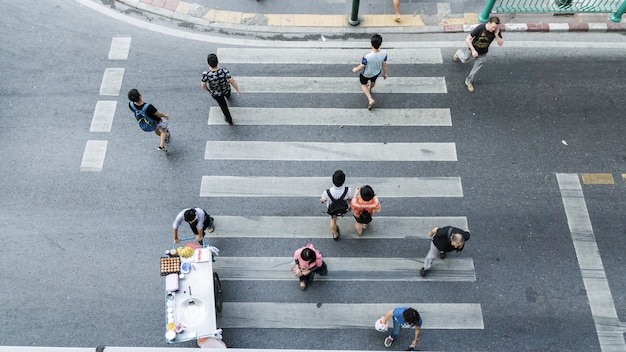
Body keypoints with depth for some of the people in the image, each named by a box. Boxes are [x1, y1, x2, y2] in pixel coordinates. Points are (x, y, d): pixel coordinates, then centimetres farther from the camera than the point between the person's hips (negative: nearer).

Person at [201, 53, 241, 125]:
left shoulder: (205, 75, -37)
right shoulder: (225, 72, -39)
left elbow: (203, 85, -19)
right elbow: (233, 82, -26)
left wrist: (208, 90, 3)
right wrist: (238, 90, -7)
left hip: (215, 93, -1)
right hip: (226, 89, 1)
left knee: (223, 105, 27)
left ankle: (229, 120, 47)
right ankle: (228, 96, 74)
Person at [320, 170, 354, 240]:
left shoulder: (327, 193, -40)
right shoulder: (348, 190, -40)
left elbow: (322, 200, -18)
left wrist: (321, 200, 8)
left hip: (332, 210, 0)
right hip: (344, 209, 0)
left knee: (333, 220, 33)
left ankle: (335, 235, 59)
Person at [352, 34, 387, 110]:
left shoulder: (367, 57, -43)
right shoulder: (384, 53, -30)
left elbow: (361, 66, -25)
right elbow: (384, 65, -12)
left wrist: (355, 70, -2)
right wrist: (385, 73, 7)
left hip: (366, 74, -4)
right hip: (377, 72, 4)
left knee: (363, 84, 28)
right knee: (373, 81, 36)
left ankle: (370, 100, 17)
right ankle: (369, 89, 68)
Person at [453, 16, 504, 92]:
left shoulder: (496, 31, -22)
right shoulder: (480, 28, -32)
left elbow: (501, 44, -19)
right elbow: (467, 39, -28)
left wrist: (496, 35, -36)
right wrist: (473, 51, -30)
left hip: (482, 54, 2)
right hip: (472, 49, -2)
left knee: (475, 70, 11)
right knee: (464, 60, 25)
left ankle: (469, 81, 37)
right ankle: (459, 52, 59)